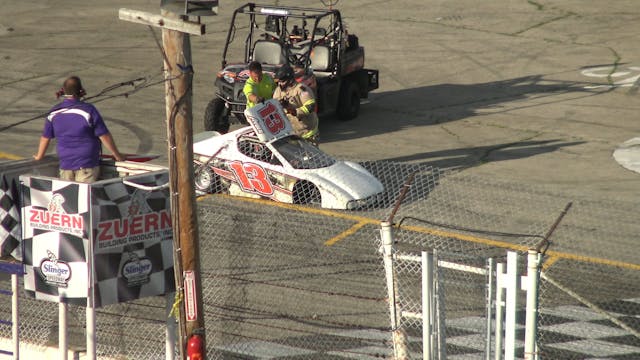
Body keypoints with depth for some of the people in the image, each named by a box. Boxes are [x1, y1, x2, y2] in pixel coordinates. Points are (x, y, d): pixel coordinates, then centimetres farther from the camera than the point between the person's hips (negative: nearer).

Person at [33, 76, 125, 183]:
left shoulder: (54, 113, 0)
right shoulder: (88, 110, -14)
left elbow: (45, 137, 10)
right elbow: (104, 136, -12)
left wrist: (39, 156, 28)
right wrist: (117, 155, 1)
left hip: (65, 165, 4)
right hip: (87, 163, -4)